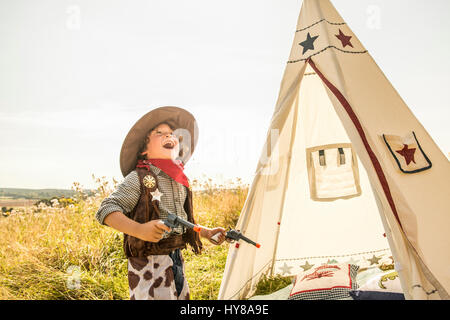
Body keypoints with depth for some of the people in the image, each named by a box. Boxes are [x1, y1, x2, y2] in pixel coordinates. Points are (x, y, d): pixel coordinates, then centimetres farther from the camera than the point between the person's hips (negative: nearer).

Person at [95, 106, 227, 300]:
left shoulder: (180, 181, 11)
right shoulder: (138, 179, -11)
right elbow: (106, 211, -18)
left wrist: (206, 232, 15)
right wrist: (139, 230, -32)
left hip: (176, 260, 7)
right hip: (149, 263, -7)